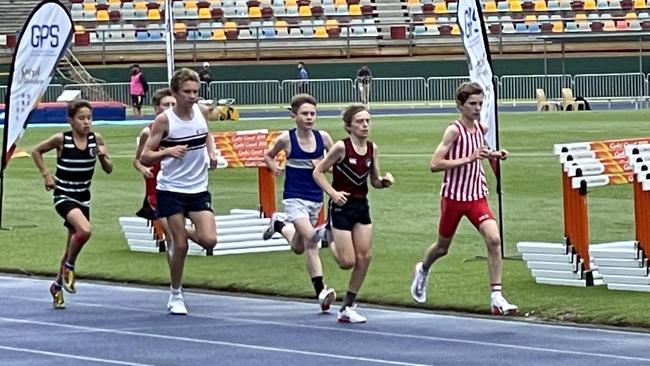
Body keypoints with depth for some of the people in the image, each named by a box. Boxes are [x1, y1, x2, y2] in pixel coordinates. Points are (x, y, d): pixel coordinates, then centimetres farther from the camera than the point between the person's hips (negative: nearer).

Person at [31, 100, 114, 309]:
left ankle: (58, 285, 32)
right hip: (63, 196, -5)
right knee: (85, 230, -30)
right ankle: (68, 266, -6)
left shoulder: (96, 139, -3)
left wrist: (103, 157, -17)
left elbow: (108, 170, 2)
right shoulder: (61, 140, -12)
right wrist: (46, 174, -4)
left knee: (73, 246, 11)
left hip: (83, 198, 5)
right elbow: (36, 152, 4)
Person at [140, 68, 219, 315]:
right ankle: (176, 296, 15)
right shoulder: (164, 120, -13)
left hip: (198, 189, 4)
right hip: (171, 190, -4)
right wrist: (167, 151, -29)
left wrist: (211, 152, 4)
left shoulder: (201, 112, 0)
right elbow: (144, 158, -12)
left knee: (209, 240, -11)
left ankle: (183, 233, 23)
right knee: (180, 246, -3)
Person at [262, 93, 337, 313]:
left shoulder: (323, 137, -2)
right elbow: (268, 156, 11)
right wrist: (274, 168, -8)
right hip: (294, 198, -4)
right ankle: (320, 291, -18)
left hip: (315, 198, 4)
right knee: (310, 241, -21)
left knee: (299, 248, 16)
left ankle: (279, 225, 45)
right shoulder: (286, 139, -7)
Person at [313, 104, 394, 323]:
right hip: (342, 206, -6)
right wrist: (333, 193, -21)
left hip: (361, 206, 6)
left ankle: (348, 307, 10)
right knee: (348, 262, -5)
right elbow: (318, 172, -9)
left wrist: (385, 181, -12)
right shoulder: (342, 147, -15)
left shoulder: (372, 148, 2)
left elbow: (375, 182, 10)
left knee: (364, 257, -1)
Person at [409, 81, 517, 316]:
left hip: (477, 197, 4)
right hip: (453, 197, -4)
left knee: (494, 239, -17)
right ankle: (423, 270, 50)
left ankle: (496, 297, -16)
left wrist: (493, 155, 6)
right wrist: (469, 158, -29)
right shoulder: (454, 130, -17)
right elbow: (435, 164, -24)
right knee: (443, 246, 15)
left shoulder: (481, 128, 3)